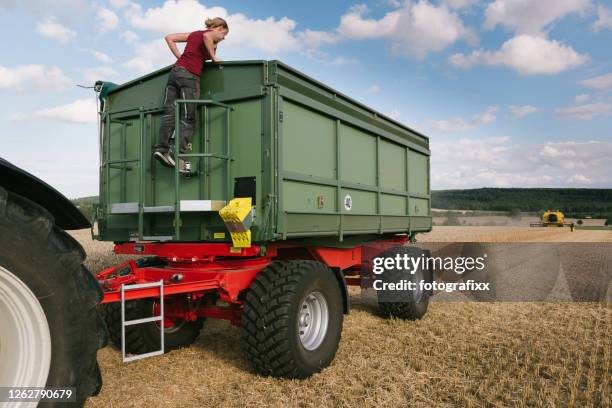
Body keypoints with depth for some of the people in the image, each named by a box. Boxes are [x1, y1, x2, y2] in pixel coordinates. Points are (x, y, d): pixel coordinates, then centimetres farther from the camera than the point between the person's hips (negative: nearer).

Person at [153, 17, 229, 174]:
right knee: (188, 118, -6)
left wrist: (180, 57, 20)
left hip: (176, 70, 7)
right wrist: (214, 58, -8)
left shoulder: (194, 34, 25)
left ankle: (162, 148, -10)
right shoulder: (211, 33, 6)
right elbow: (206, 36, -19)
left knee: (169, 112, 1)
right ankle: (178, 155, -13)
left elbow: (169, 38, 23)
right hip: (190, 75, -7)